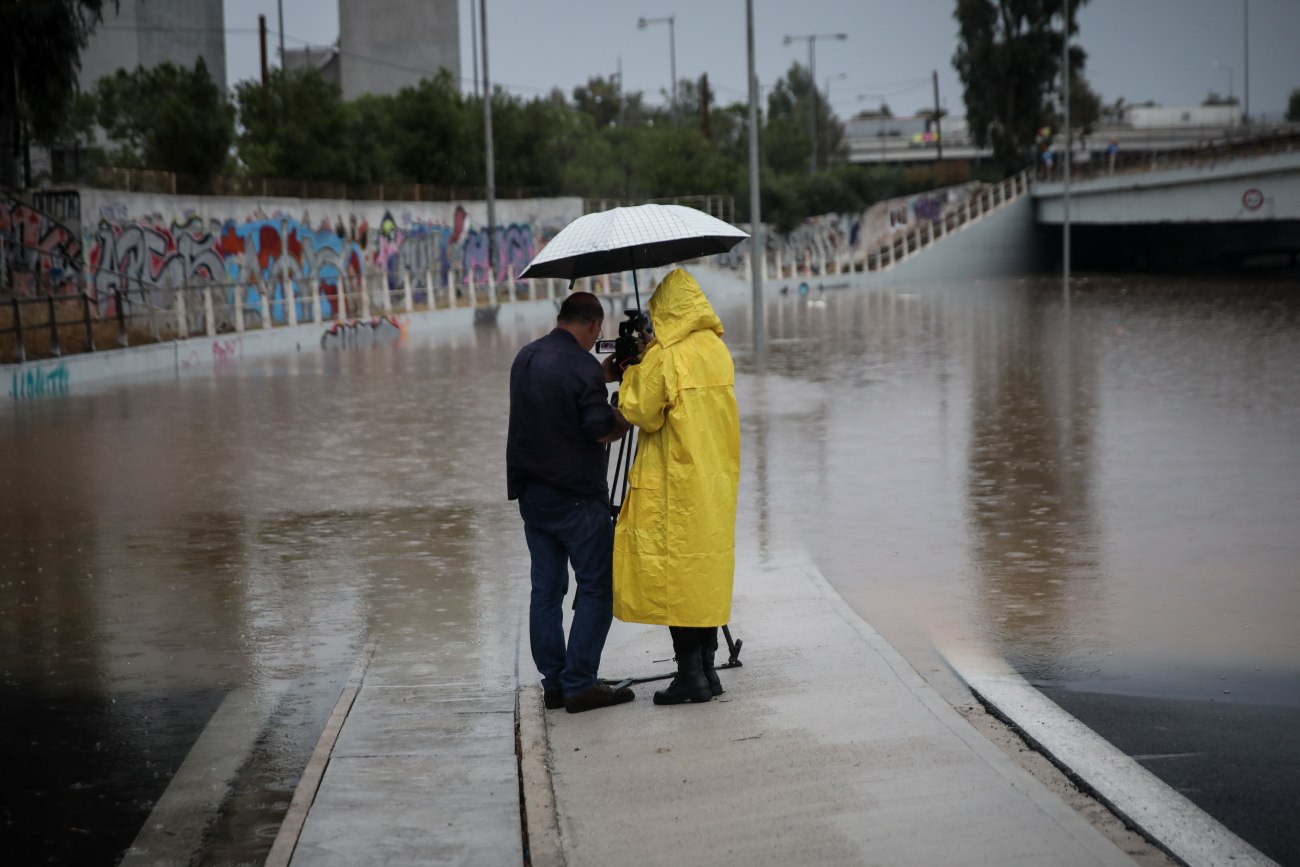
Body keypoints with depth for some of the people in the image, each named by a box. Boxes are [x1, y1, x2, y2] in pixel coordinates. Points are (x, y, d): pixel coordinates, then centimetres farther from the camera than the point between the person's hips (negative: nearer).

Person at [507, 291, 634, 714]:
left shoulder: (526, 358, 8)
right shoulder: (582, 366, -16)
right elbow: (602, 431, -15)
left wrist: (609, 372, 23)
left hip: (531, 496, 8)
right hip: (576, 499, -8)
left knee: (546, 590, 10)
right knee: (596, 588, 0)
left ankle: (553, 684, 12)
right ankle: (579, 685, -4)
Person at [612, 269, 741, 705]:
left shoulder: (664, 357, -14)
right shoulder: (717, 349, 8)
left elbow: (640, 412, -9)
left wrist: (632, 371, 5)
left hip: (675, 485, -7)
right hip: (717, 480, 7)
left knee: (674, 573, -2)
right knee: (709, 567, 12)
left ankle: (691, 674, -3)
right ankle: (707, 667, 15)